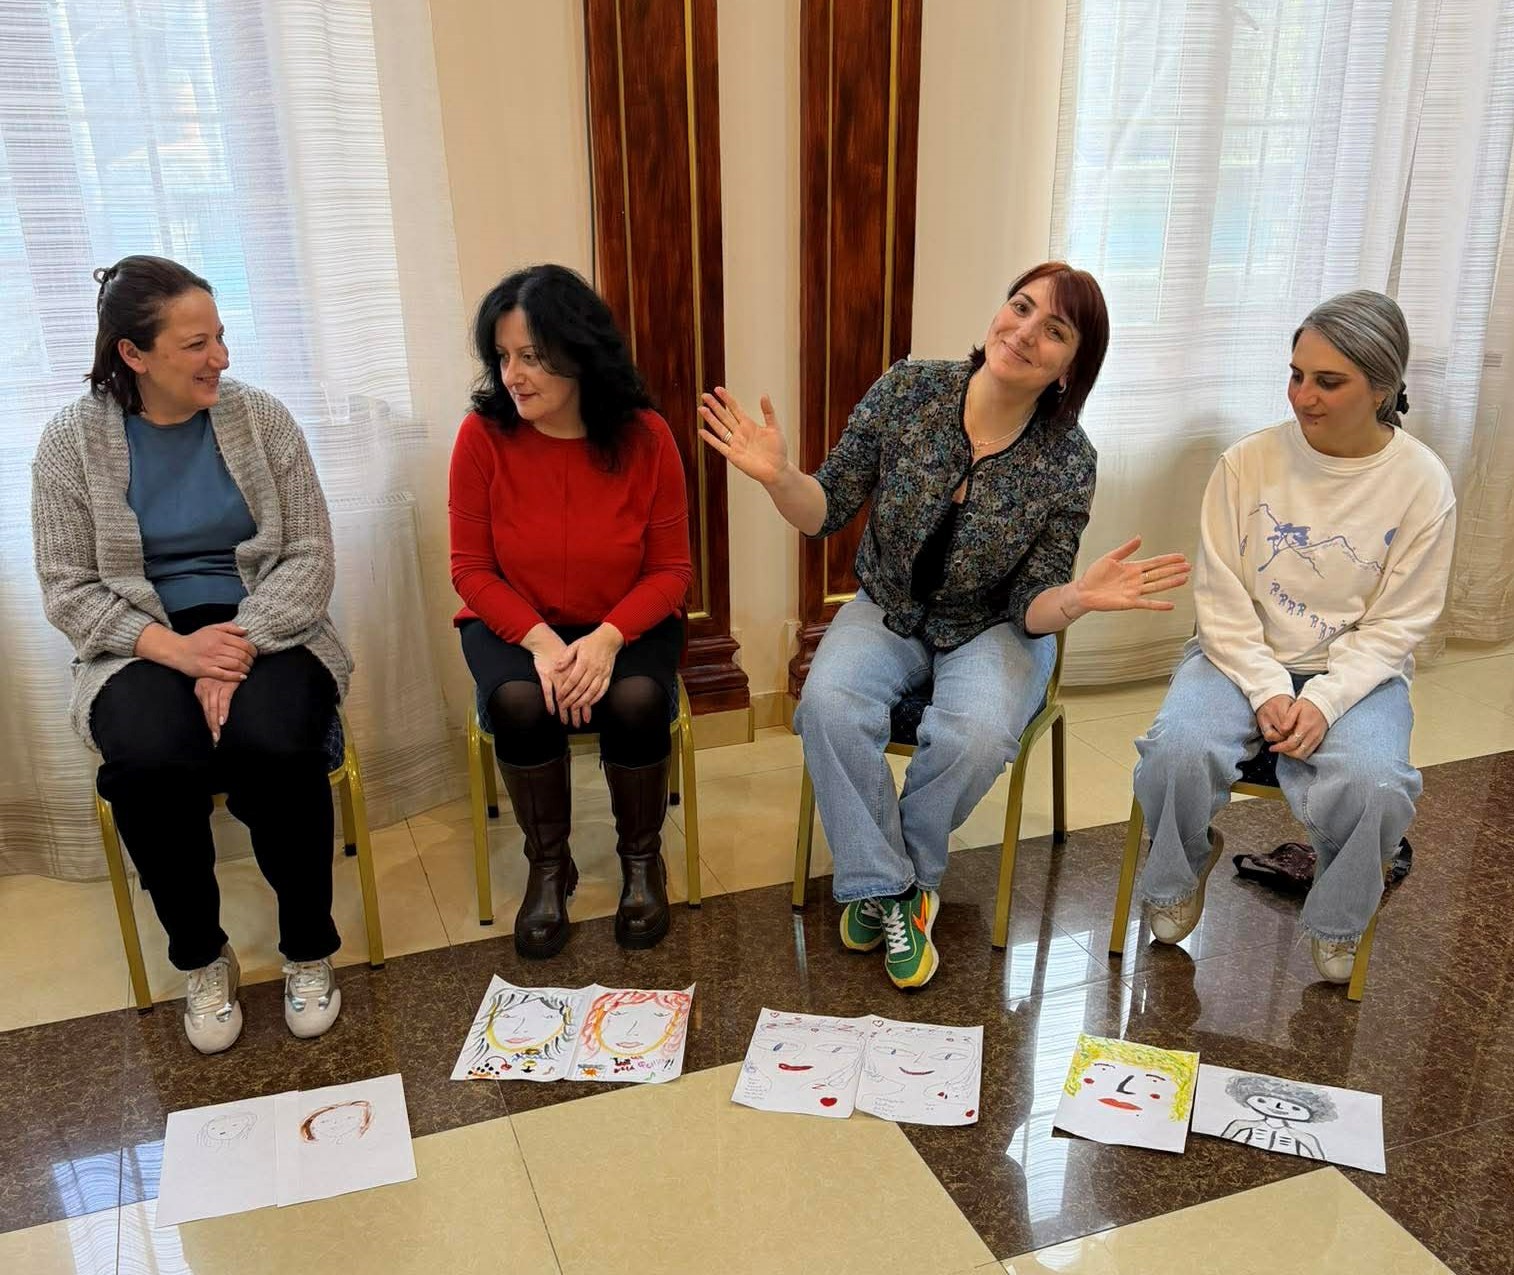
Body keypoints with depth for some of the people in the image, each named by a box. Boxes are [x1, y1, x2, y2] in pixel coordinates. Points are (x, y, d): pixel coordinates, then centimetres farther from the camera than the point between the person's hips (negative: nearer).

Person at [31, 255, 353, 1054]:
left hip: (265, 633, 0)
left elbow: (310, 557, -3)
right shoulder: (71, 441, -1)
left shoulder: (262, 419, 0)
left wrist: (245, 643, -19)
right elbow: (67, 588, -2)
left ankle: (309, 950, -6)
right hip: (142, 648, 0)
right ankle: (201, 959, -4)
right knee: (148, 761, -32)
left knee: (274, 743, -32)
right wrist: (175, 648, -18)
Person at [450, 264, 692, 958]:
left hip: (626, 624, 0)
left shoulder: (644, 436, -12)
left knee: (636, 700, -29)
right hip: (516, 623, 0)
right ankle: (548, 865, -2)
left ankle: (641, 859, 1)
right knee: (519, 701, -30)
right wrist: (541, 640, -23)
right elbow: (472, 569, -7)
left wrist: (607, 638, -23)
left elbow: (670, 570, -7)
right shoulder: (484, 434, -12)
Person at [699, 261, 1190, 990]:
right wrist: (779, 478, -26)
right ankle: (888, 891, -9)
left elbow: (1031, 609, -10)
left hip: (989, 630, -1)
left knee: (977, 733, -31)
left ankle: (906, 872, -1)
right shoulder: (907, 392, -12)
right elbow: (828, 512, -6)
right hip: (887, 611, 1)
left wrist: (1079, 596, -32)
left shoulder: (1067, 464, -14)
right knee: (830, 702, -29)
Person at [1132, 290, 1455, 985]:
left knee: (1375, 785, -30)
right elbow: (1221, 599, -5)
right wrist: (1267, 692, -17)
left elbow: (1395, 624, -5)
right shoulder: (1247, 463, -8)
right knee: (1176, 749, -29)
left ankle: (1337, 919, 5)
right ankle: (1179, 872, 7)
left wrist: (1323, 702, -19)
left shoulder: (1422, 483, -8)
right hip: (1243, 656, 1)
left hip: (1356, 668, 0)